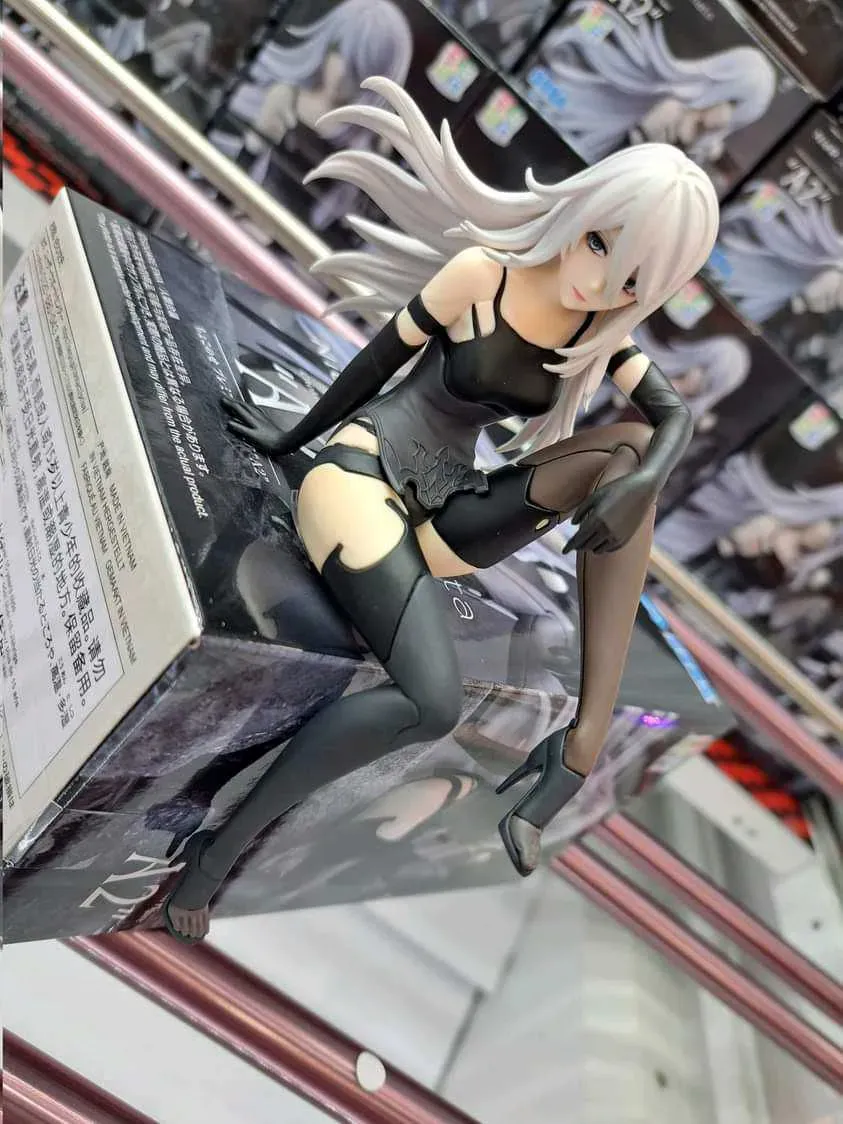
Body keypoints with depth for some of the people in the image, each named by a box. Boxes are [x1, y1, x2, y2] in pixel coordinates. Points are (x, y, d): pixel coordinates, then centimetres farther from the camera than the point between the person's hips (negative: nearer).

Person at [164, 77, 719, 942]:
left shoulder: (599, 329, 6)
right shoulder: (483, 271, -9)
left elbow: (675, 416, 3)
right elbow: (379, 359, -1)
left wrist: (639, 485, -20)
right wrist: (289, 442, 11)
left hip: (446, 517, 5)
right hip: (363, 472, -5)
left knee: (627, 449, -16)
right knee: (433, 704, -30)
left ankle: (586, 735, -23)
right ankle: (223, 844, -13)